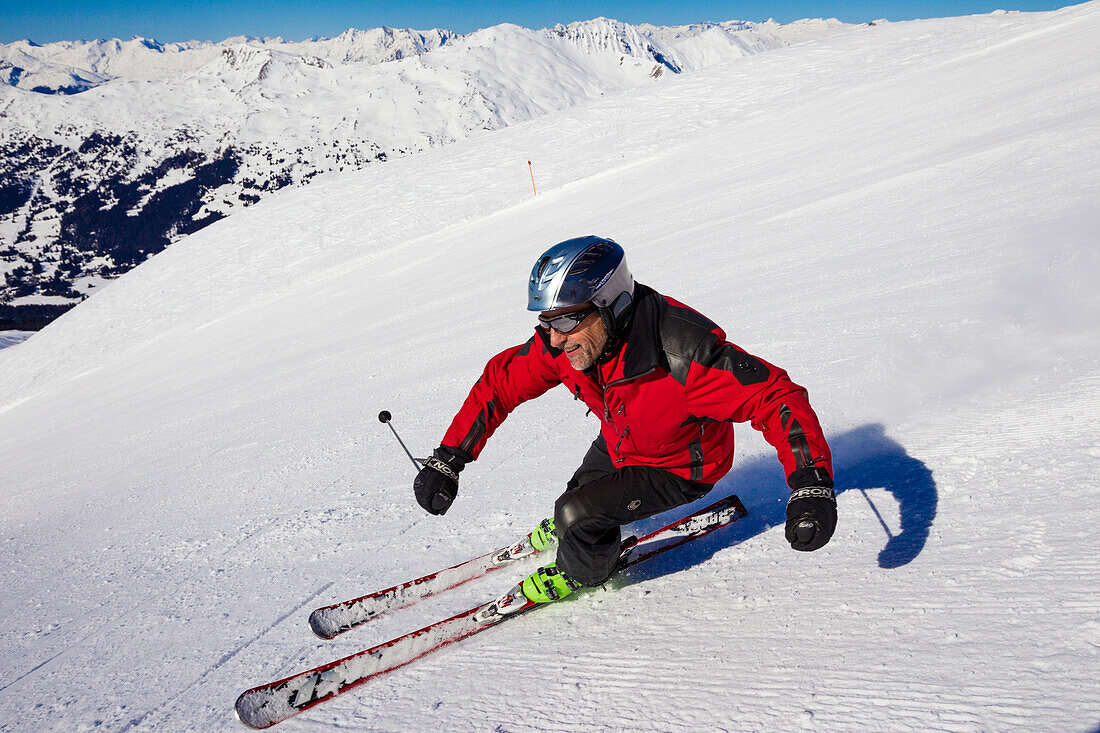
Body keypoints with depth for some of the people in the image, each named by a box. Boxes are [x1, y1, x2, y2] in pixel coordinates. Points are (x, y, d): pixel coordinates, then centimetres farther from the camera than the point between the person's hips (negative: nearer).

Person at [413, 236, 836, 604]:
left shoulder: (682, 357, -44)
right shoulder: (563, 341, -26)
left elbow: (778, 397, -42)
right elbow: (500, 382, -12)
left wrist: (811, 485, -55)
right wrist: (446, 461, -16)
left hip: (681, 467, -6)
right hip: (618, 446, 6)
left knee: (579, 513, -17)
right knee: (582, 489, 25)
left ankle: (582, 573, 17)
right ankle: (568, 528, 63)